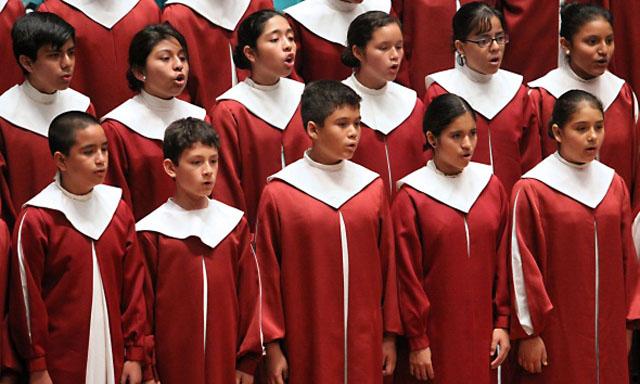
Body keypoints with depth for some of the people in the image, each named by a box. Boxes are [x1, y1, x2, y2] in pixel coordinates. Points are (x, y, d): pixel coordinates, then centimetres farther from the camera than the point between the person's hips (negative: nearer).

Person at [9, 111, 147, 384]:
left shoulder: (118, 210, 6)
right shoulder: (36, 220, -9)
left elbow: (133, 285, 8)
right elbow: (27, 297, -7)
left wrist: (134, 353, 5)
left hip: (112, 355, 4)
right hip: (60, 362, -4)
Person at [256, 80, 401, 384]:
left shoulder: (372, 187, 5)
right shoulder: (279, 193, -5)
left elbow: (387, 265, 10)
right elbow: (267, 275, -1)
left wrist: (390, 335, 10)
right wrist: (273, 345, -1)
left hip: (365, 341, 3)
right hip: (307, 344, -3)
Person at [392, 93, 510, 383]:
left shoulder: (491, 186, 4)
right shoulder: (411, 198, -8)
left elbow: (503, 261, 8)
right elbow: (408, 275, -6)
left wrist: (502, 322, 4)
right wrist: (417, 341, -6)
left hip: (482, 330, 3)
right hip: (435, 334, -3)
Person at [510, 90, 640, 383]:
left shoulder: (613, 184, 7)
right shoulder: (531, 190, -9)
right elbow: (522, 264, -9)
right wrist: (528, 333, -9)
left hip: (608, 327, 5)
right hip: (557, 333, -5)